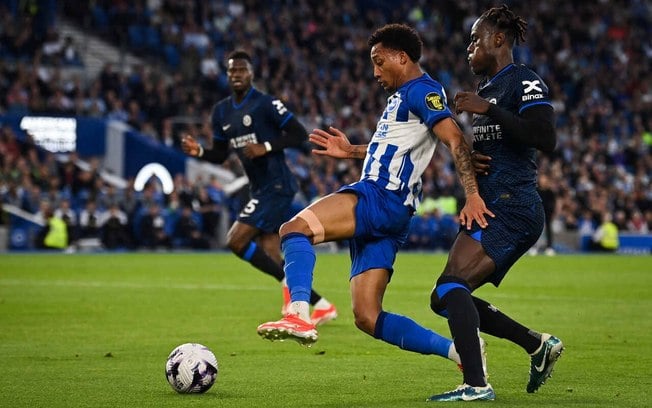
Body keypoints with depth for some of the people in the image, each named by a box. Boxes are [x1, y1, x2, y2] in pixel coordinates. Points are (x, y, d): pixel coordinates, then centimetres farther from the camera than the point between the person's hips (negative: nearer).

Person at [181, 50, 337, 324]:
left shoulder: (266, 104, -10)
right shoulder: (222, 111, 12)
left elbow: (299, 135, -12)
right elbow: (220, 155, 17)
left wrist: (266, 147, -21)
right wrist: (199, 151, -3)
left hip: (276, 186, -9)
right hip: (259, 189, 9)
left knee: (236, 240, -17)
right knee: (271, 258, 5)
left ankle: (289, 284, -6)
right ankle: (322, 306, 14)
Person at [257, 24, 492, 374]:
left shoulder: (421, 90, -4)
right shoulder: (401, 96, 27)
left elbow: (455, 140, -17)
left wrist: (472, 195, -28)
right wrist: (351, 152, 34)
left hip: (381, 199, -10)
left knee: (294, 228, -25)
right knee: (367, 318, 4)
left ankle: (299, 316, -44)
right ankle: (461, 352, 4)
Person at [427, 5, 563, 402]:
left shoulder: (525, 81, -7)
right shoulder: (489, 88, 21)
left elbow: (545, 138, -22)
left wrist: (488, 109, -22)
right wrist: (466, 158, 8)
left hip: (512, 207, -10)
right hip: (489, 209, 10)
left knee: (450, 286, -22)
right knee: (448, 298, 9)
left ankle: (476, 385, -26)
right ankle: (539, 344, 17)